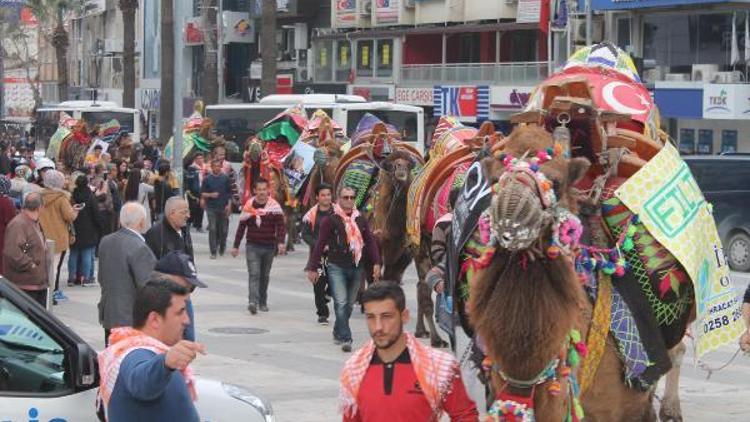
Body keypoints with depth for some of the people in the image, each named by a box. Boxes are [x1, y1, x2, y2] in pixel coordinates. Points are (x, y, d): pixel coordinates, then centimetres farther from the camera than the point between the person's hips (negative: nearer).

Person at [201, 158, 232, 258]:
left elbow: (229, 193, 6)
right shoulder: (207, 179, 1)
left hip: (223, 208, 1)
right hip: (211, 208, -1)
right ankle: (213, 251, -6)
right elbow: (202, 194, 2)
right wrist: (210, 195, -16)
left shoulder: (225, 178, 3)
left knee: (223, 230, 8)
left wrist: (229, 205, -3)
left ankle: (222, 246, 33)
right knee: (212, 230, -8)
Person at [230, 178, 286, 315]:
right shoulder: (249, 205, -1)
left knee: (265, 276, 12)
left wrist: (280, 242, -23)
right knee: (254, 274, -14)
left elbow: (280, 225, -8)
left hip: (269, 247, 1)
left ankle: (263, 302, 25)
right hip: (252, 246, -1)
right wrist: (236, 246, 6)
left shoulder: (274, 205, -3)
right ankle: (253, 302, -24)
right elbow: (241, 226, 6)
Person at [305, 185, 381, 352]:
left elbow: (370, 242, 11)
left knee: (349, 304, 12)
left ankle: (338, 333, 29)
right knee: (341, 303, -14)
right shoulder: (331, 220, -5)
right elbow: (320, 244, -4)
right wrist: (312, 268, -6)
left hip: (356, 268, 5)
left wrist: (376, 263, 2)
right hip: (337, 267, -5)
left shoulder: (361, 220, 9)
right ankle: (345, 339, -18)